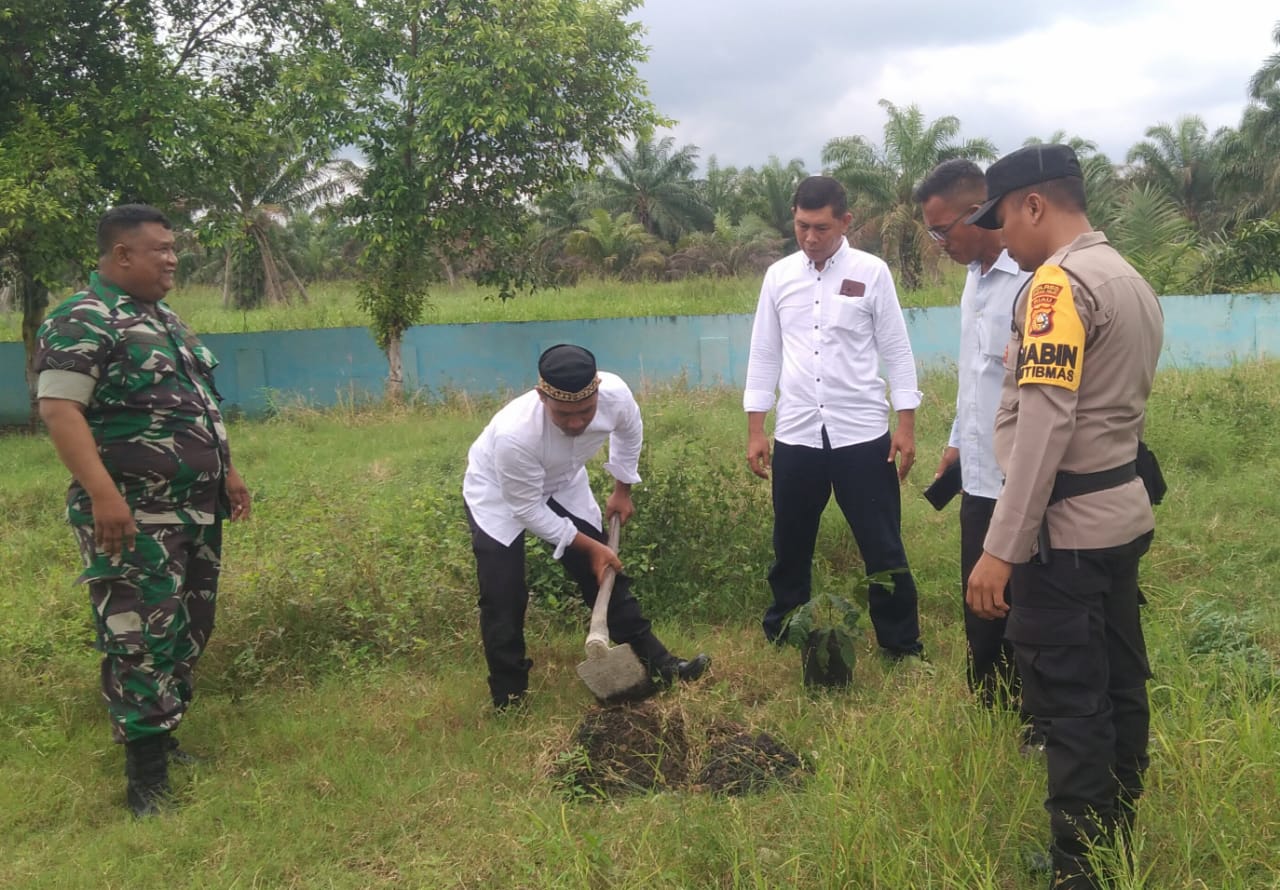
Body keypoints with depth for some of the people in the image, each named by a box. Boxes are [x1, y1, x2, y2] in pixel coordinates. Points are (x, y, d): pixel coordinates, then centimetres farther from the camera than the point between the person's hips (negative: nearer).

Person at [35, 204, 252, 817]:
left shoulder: (164, 319, 16)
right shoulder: (83, 321, -12)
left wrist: (225, 471, 21)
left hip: (196, 509, 9)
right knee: (142, 639, -5)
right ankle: (146, 777, 3)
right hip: (134, 516, -9)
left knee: (188, 631, 15)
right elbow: (58, 407, -21)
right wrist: (103, 494, -29)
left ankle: (164, 739, 29)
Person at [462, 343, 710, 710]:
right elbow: (526, 509, -28)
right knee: (503, 599, -10)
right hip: (499, 494, -4)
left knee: (604, 571, 4)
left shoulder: (615, 394, -31)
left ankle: (658, 664, 14)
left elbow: (629, 431, -3)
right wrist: (589, 546, -21)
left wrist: (622, 489, 4)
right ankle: (508, 699, 6)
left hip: (561, 484, 4)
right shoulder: (514, 434, -43)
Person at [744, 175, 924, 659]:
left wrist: (906, 425, -4)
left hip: (862, 433, -2)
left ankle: (902, 645, 19)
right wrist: (755, 430, 5)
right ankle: (780, 640, 30)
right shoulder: (778, 275, 5)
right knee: (790, 547, 14)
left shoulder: (872, 273, -2)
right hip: (796, 435, 3)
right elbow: (764, 355, 8)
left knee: (882, 547, 5)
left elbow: (897, 351, 1)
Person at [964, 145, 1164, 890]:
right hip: (1124, 512, 10)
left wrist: (1001, 549, -22)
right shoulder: (1131, 279, 14)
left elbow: (1044, 426, -22)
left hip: (1067, 527, -10)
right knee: (1119, 689, 16)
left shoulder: (1061, 281, -16)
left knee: (1070, 706, -2)